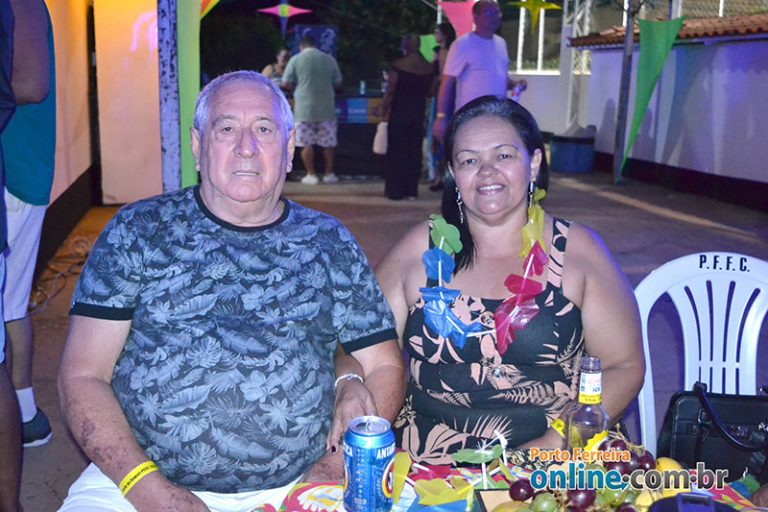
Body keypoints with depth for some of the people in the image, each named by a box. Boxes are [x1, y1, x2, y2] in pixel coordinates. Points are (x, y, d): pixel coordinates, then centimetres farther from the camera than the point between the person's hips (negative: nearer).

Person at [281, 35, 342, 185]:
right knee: (328, 143, 11)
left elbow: (286, 84, -1)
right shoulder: (329, 59, 5)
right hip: (326, 108, 2)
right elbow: (338, 84, 9)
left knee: (306, 144, 5)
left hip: (304, 108, -2)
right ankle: (329, 174, 15)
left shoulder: (296, 59, -1)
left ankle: (311, 175, 5)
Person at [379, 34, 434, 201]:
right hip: (419, 112, 4)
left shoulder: (399, 65, -10)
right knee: (415, 151, 9)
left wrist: (384, 111, -3)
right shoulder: (429, 67, 2)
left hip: (399, 112, -4)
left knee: (397, 151, 4)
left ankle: (396, 190, 6)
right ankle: (412, 190, 10)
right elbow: (429, 92, 8)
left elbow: (390, 91, -11)